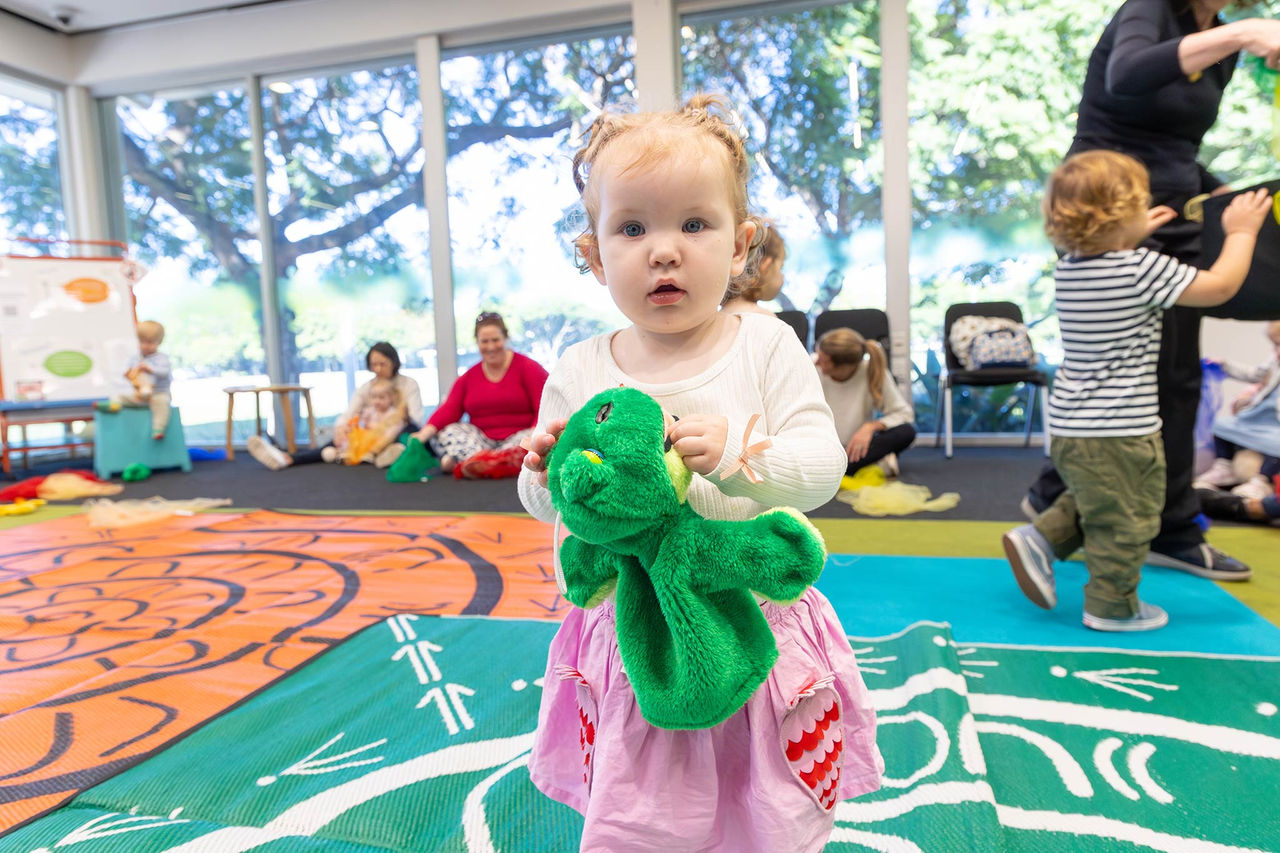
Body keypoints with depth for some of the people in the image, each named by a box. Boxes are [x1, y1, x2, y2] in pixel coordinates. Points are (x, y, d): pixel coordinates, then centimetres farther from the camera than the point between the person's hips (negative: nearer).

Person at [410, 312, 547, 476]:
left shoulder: (528, 367, 4)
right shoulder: (469, 376, 15)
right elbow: (449, 410, 3)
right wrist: (424, 433, -14)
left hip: (518, 437, -3)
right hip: (482, 441, 4)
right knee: (445, 433, -15)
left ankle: (461, 461, -38)